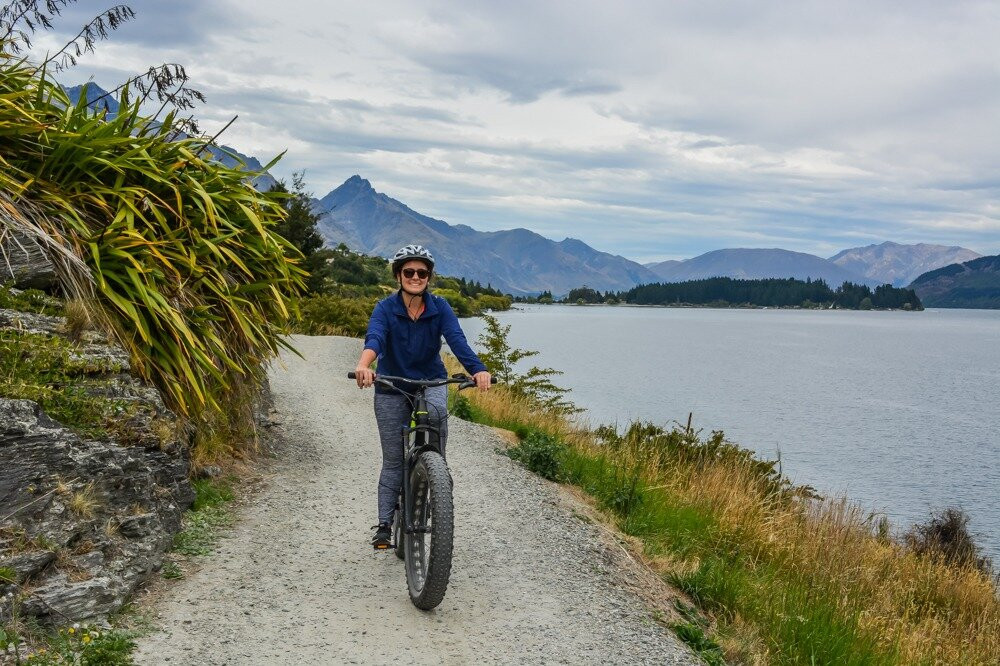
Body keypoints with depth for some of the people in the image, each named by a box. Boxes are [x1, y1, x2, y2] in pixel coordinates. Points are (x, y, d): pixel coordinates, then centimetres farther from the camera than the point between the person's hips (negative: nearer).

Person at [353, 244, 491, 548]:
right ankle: (384, 524, 16)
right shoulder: (385, 308, -13)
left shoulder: (439, 308, -9)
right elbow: (374, 337, -32)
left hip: (431, 382, 1)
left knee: (436, 412, -33)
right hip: (391, 388, -1)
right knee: (393, 461, 3)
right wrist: (364, 365, -55)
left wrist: (478, 369, -44)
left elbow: (457, 340, -25)